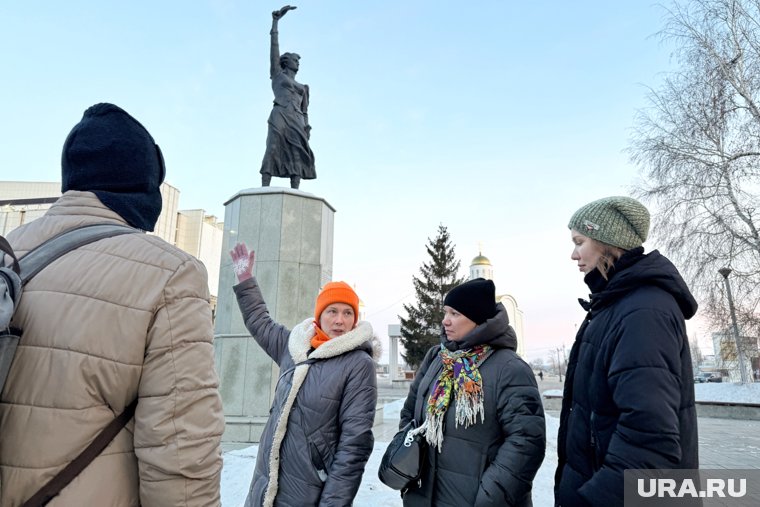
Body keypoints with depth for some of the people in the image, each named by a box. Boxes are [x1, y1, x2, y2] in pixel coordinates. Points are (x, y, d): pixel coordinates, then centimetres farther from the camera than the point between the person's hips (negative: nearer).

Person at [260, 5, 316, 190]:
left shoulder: (302, 88, 33)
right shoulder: (277, 74, 23)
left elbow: (304, 110, 23)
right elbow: (274, 47, 14)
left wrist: (307, 127, 5)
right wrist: (275, 20, 8)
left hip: (296, 121, 4)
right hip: (280, 116, -3)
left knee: (298, 154, -16)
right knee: (273, 149, -20)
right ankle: (264, 190, -28)